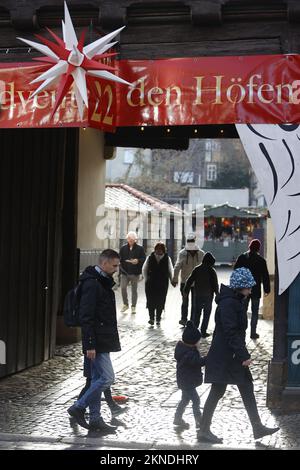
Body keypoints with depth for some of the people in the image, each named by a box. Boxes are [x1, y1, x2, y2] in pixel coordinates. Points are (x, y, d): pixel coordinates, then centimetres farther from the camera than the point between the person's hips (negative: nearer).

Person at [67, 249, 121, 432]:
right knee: (107, 377, -9)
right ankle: (78, 408, 1)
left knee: (98, 379, 12)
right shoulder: (92, 283, -17)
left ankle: (95, 419, 18)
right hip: (97, 341, -10)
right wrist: (90, 344, -23)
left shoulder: (103, 281, 15)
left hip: (103, 340, 10)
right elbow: (86, 316, -21)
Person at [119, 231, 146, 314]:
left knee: (134, 290, 6)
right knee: (123, 288, -10)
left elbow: (144, 259, -1)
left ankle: (133, 307, 16)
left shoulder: (140, 248, 0)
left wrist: (138, 261, -20)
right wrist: (121, 268, -6)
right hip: (125, 272, 1)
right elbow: (120, 259, 8)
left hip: (135, 273, -1)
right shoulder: (123, 248, 6)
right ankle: (125, 304, 10)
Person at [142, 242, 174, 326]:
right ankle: (151, 318, 10)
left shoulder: (167, 259, -1)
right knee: (151, 301, -2)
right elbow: (144, 269, 10)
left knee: (160, 302, 3)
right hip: (151, 284, 0)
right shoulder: (150, 258, -1)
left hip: (162, 284, 0)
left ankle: (158, 319, 13)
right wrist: (146, 279, 5)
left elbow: (170, 271, 9)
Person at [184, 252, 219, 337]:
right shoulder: (212, 271, -8)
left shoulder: (196, 269, 1)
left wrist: (186, 291, 12)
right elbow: (215, 284, -6)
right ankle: (203, 331, 3)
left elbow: (189, 281, 3)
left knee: (197, 312, 13)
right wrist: (217, 294, 5)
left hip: (198, 295, 3)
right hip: (208, 295, -3)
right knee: (207, 313, 5)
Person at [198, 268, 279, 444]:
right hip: (224, 357, -10)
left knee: (247, 388, 12)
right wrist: (244, 355, -22)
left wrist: (243, 354, 19)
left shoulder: (236, 301, 11)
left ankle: (258, 428, 20)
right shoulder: (228, 304, -21)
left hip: (234, 356, 10)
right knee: (217, 391, -1)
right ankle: (204, 431, 10)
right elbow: (231, 332, -24)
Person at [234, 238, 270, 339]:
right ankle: (253, 333, 9)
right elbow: (265, 276, -4)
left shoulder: (242, 257, -3)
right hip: (256, 290, -2)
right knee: (255, 312, 8)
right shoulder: (261, 260, -7)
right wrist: (267, 289, 4)